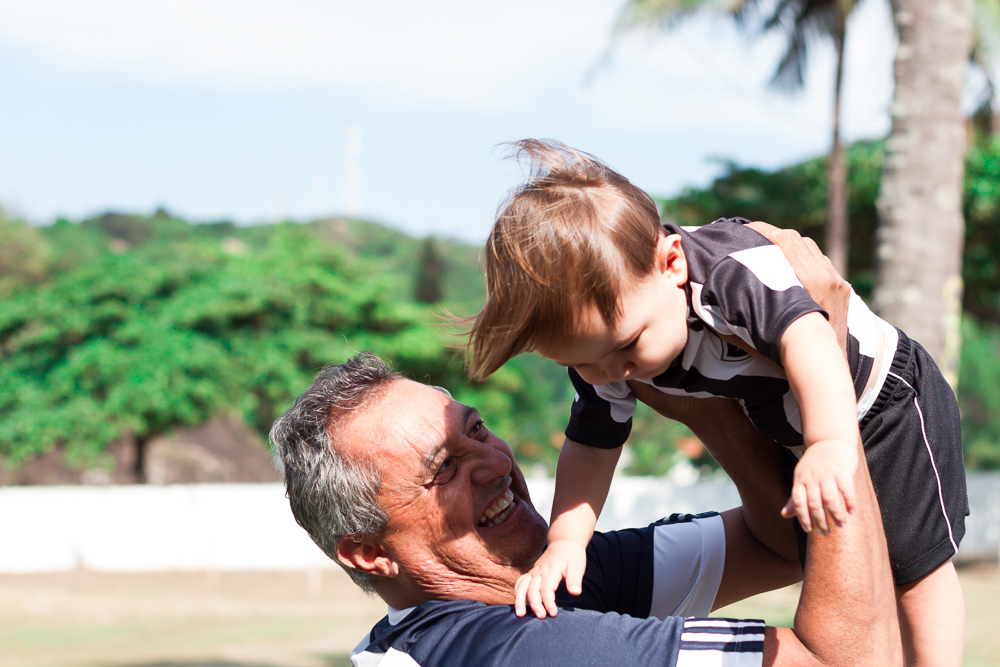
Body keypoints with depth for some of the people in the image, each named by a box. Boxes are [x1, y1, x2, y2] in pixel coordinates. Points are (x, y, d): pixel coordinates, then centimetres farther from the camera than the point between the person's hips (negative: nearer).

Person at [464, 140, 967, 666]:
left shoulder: (737, 267, -42)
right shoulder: (600, 341, -21)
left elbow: (808, 340, -57)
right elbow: (590, 446, -13)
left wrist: (831, 445, -74)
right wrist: (564, 540, -29)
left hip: (888, 402, -6)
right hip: (790, 433, 7)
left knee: (914, 565, 1)